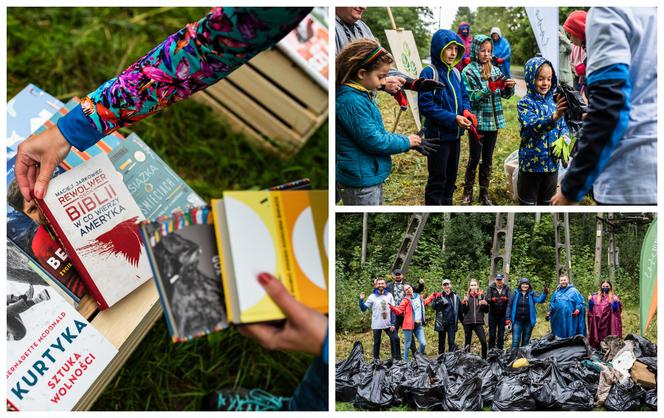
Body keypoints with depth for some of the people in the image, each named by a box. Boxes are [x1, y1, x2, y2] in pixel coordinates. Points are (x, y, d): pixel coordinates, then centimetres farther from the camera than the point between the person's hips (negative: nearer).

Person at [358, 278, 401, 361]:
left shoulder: (389, 295, 3)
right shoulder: (372, 296, -3)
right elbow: (364, 309, -2)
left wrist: (393, 323, -3)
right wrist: (361, 300, -19)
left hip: (388, 324, 2)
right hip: (376, 325, -2)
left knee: (395, 339, -3)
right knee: (377, 343, 6)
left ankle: (397, 358, 9)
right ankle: (376, 359, 18)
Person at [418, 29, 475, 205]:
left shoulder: (455, 73, 7)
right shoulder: (429, 73, -14)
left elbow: (464, 98, 15)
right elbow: (426, 105, -20)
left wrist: (466, 111, -8)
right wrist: (453, 118, -25)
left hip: (455, 134, 7)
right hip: (438, 134, -7)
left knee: (451, 177, 18)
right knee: (437, 179, 0)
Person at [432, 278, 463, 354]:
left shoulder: (455, 296, 6)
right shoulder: (439, 296, 4)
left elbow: (459, 311, 7)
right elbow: (434, 307, -9)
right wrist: (437, 299, -25)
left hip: (452, 323, -1)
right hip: (441, 323, 1)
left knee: (452, 342, -8)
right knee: (441, 342, 8)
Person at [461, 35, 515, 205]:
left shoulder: (495, 70, 7)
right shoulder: (468, 72, -7)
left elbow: (505, 94, 9)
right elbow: (469, 97, -16)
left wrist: (509, 87, -11)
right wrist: (489, 89, -25)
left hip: (494, 121, 4)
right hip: (477, 121, -4)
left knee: (488, 159, 11)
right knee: (474, 158, 3)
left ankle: (484, 192, 22)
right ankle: (468, 192, 17)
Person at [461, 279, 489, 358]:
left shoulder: (481, 296, 7)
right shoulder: (467, 296, 7)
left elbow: (486, 311, 9)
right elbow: (463, 311, 2)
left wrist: (485, 304, -10)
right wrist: (464, 302, -13)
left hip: (478, 322, 0)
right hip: (468, 322, 0)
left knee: (484, 341, -12)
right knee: (467, 342, 5)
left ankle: (484, 358, -2)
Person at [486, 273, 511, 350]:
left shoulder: (506, 288, 3)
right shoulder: (491, 287, 0)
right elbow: (487, 299, -6)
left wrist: (505, 299, -27)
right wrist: (492, 300, -28)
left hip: (502, 314, 1)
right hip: (493, 313, -1)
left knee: (501, 334, 4)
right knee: (492, 333, 3)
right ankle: (491, 350, 9)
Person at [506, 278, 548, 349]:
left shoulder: (532, 294, 2)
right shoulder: (515, 294, 2)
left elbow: (540, 300, -15)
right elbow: (509, 306, 4)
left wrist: (544, 293, -34)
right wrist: (507, 318, -3)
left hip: (528, 322, 1)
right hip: (517, 322, -1)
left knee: (526, 341, 11)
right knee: (515, 341, -8)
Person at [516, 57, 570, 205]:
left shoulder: (554, 102, 6)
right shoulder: (525, 103, -11)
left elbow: (563, 126, 9)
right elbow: (532, 125, -28)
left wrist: (564, 138, -14)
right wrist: (554, 117, -44)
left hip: (552, 162, 5)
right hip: (531, 163, -5)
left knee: (547, 201, 18)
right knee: (528, 203, 6)